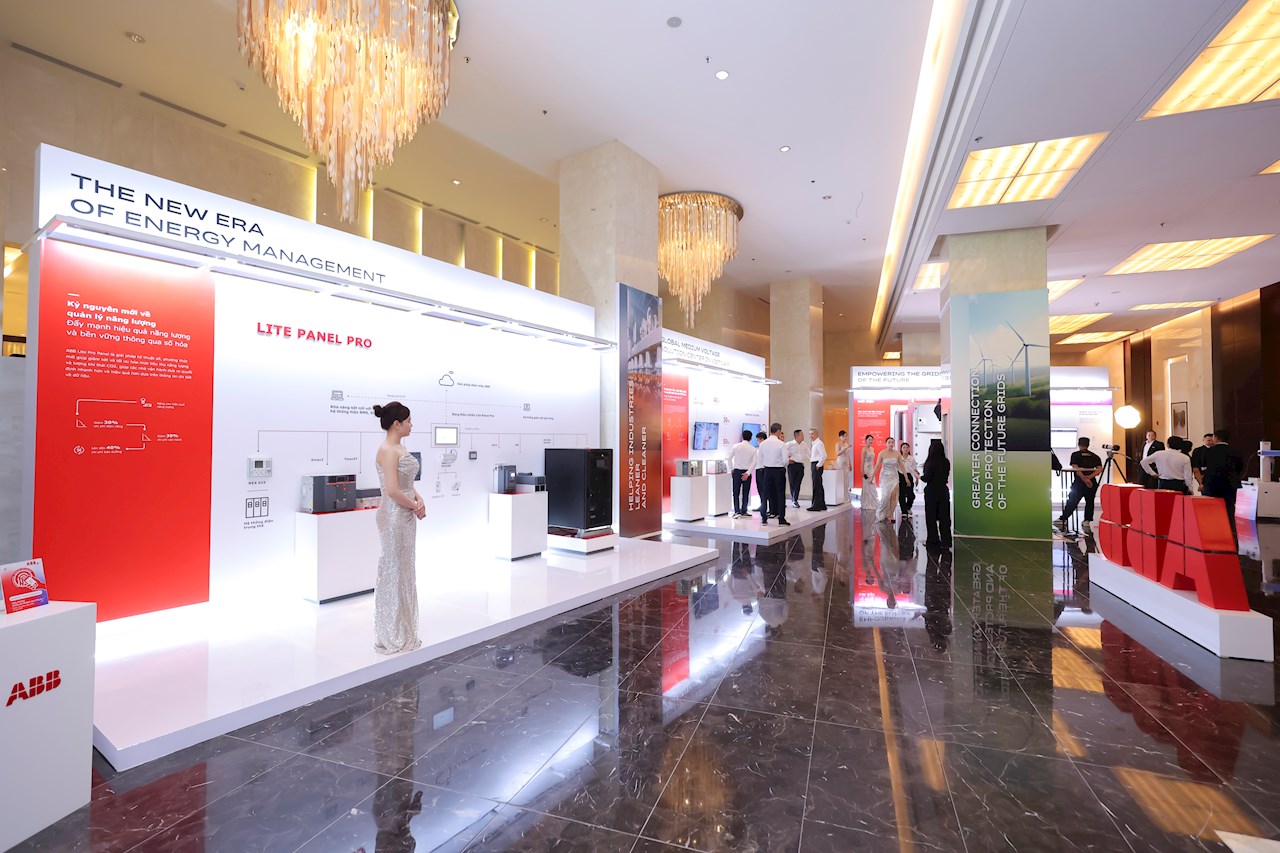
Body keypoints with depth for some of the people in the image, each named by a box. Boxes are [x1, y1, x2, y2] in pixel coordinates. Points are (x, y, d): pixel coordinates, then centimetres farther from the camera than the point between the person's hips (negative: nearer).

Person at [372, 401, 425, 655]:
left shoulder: (399, 447, 11)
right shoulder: (387, 450, -17)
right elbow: (393, 491, -23)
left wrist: (418, 498, 0)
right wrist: (416, 508, -11)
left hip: (406, 517, 10)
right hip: (394, 517, -10)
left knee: (404, 572, 15)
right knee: (393, 573, 2)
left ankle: (403, 633, 28)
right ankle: (392, 637, 15)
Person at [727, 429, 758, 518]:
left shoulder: (735, 446, -2)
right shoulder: (753, 449, 0)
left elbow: (730, 458, -4)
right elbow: (754, 462, -8)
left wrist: (731, 469, 6)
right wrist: (748, 473, -10)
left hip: (737, 471, -1)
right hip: (747, 472, 1)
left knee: (736, 492, 5)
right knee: (746, 493, 11)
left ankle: (737, 511, -3)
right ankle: (744, 512, 14)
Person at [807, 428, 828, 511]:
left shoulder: (819, 443, -13)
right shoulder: (813, 444, 16)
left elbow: (824, 456, -21)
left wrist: (818, 465, -17)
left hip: (817, 466, -10)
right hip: (814, 465, 10)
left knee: (816, 486, -7)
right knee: (819, 486, 14)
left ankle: (816, 506, -4)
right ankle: (822, 505, 21)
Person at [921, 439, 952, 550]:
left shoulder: (931, 462, -17)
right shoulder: (946, 462, -1)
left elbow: (926, 478, -16)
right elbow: (946, 475, 9)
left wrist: (919, 476, 2)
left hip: (932, 491, -5)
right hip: (943, 491, 5)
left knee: (931, 517, 5)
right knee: (944, 516, 12)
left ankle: (933, 541, 9)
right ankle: (946, 541, 17)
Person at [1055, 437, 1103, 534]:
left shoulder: (1075, 455, 1)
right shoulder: (1095, 456, 11)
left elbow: (1075, 468, -12)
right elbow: (1099, 469, -2)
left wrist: (1084, 479, -15)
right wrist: (1089, 477, -12)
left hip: (1079, 482, -2)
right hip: (1092, 483, 3)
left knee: (1071, 503, -1)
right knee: (1089, 503, 13)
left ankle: (1062, 520, -10)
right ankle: (1087, 521, 10)